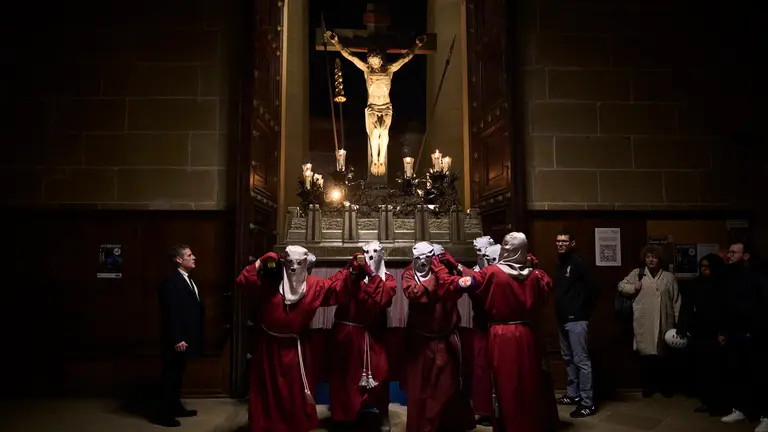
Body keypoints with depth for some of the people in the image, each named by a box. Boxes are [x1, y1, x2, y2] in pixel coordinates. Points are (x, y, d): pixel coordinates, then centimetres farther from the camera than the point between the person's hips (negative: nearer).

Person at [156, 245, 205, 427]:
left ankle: (176, 407, 30)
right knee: (170, 375, 0)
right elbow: (170, 313, -22)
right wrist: (177, 339, -23)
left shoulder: (188, 279, 13)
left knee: (178, 374, 19)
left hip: (186, 337, 10)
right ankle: (164, 414, 11)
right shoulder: (171, 281, -18)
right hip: (177, 339, -10)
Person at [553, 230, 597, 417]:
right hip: (563, 319, 9)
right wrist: (559, 312, 7)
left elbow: (591, 289, -15)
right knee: (568, 359, 17)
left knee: (581, 360, -5)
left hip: (576, 320, -9)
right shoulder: (560, 263, 13)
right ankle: (573, 394, 29)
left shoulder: (578, 263, -12)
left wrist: (584, 312, -8)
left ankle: (587, 403, 1)